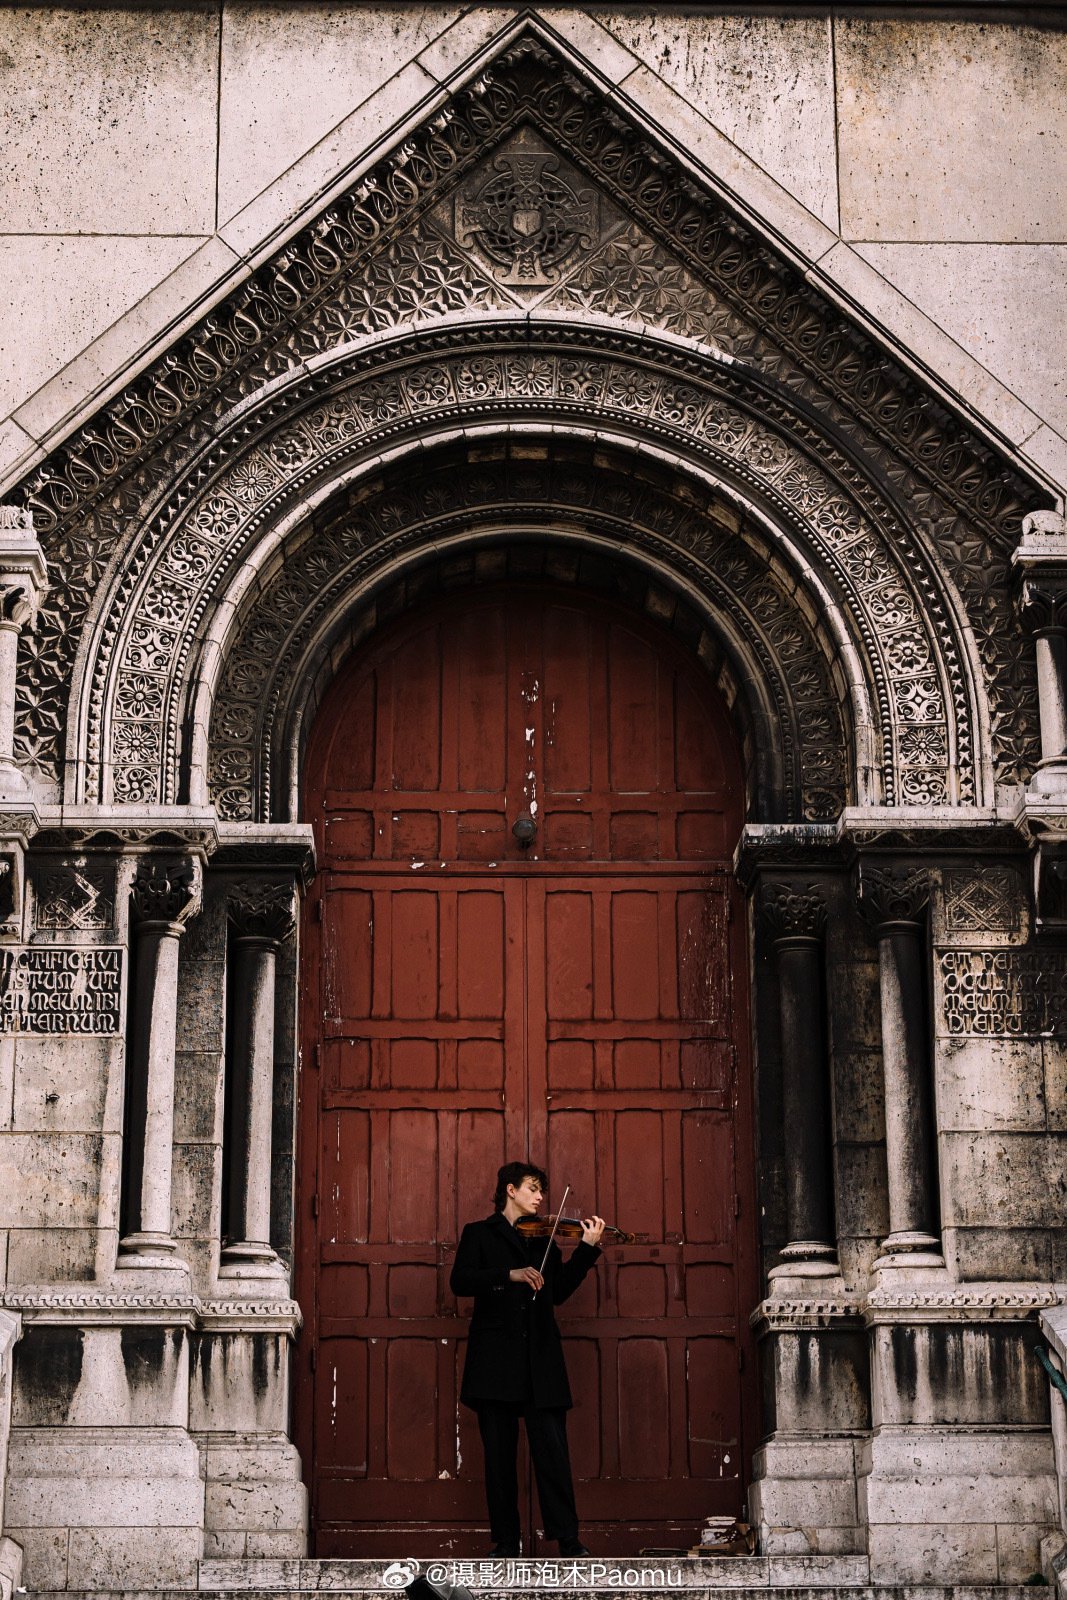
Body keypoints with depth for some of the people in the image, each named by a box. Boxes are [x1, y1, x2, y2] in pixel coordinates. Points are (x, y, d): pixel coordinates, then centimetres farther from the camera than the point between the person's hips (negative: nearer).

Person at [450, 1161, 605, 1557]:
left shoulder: (544, 1239, 21)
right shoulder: (479, 1234, 11)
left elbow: (559, 1291, 11)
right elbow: (460, 1281, -5)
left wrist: (587, 1248, 3)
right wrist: (510, 1275, -18)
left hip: (540, 1357, 2)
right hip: (496, 1356, -2)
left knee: (552, 1447, -6)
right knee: (499, 1452, -1)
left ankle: (567, 1539, -6)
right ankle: (505, 1540, 5)